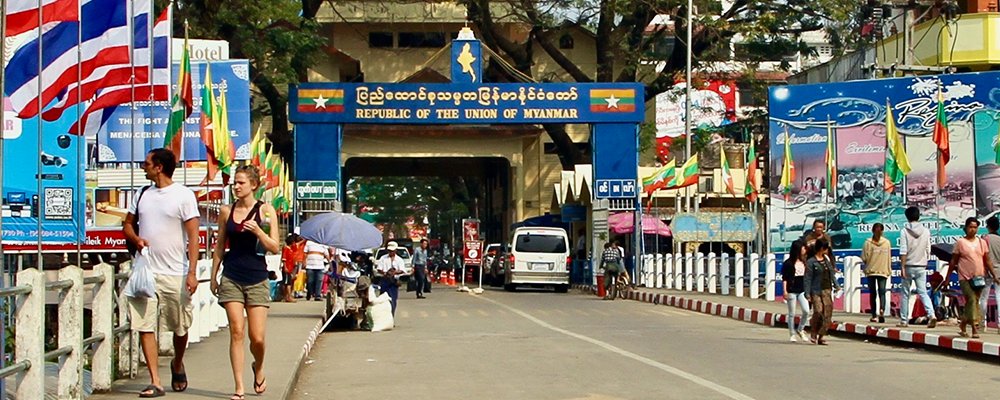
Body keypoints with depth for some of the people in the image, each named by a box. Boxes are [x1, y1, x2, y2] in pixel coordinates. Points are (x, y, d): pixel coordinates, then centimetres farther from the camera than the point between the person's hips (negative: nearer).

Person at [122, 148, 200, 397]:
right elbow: (128, 224, 22)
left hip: (174, 274, -4)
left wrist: (192, 272, -15)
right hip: (145, 271, 4)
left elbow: (193, 235, -8)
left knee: (180, 327, 8)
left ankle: (178, 365, 36)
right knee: (145, 326, -4)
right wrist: (135, 239, -3)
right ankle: (155, 383, -1)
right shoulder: (143, 194, 12)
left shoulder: (183, 195, -4)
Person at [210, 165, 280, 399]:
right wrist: (213, 276, 13)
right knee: (236, 332, -6)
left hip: (257, 279, -1)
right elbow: (220, 246, 15)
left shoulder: (265, 210, 0)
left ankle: (258, 368, 30)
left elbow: (275, 248, -2)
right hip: (231, 279, 1)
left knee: (257, 337, -2)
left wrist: (258, 232, -18)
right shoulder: (226, 211, 7)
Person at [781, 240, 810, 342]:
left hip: (802, 290, 4)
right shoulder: (788, 263, -6)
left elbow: (806, 277, 17)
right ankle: (792, 334, 13)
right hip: (791, 291, -4)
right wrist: (785, 291, -14)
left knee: (806, 311, -9)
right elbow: (784, 278, -6)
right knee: (792, 314, 3)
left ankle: (800, 329, 12)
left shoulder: (804, 262, 10)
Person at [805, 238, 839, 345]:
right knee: (818, 312, -15)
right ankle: (813, 333, 6)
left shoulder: (827, 259, 14)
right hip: (816, 291, -6)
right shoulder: (811, 262, -5)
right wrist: (807, 293, -12)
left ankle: (820, 336, 8)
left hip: (827, 290, 6)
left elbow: (831, 273, 22)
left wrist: (836, 285, 12)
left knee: (828, 314, 0)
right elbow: (808, 278, -7)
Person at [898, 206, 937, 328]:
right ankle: (932, 315, -17)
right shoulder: (926, 231, 3)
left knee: (905, 294, 7)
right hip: (921, 267, 3)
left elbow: (903, 251, -12)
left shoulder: (905, 231, -8)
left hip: (909, 266, -3)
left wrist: (902, 268, -11)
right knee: (923, 292, 4)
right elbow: (928, 250, 7)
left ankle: (904, 320, 11)